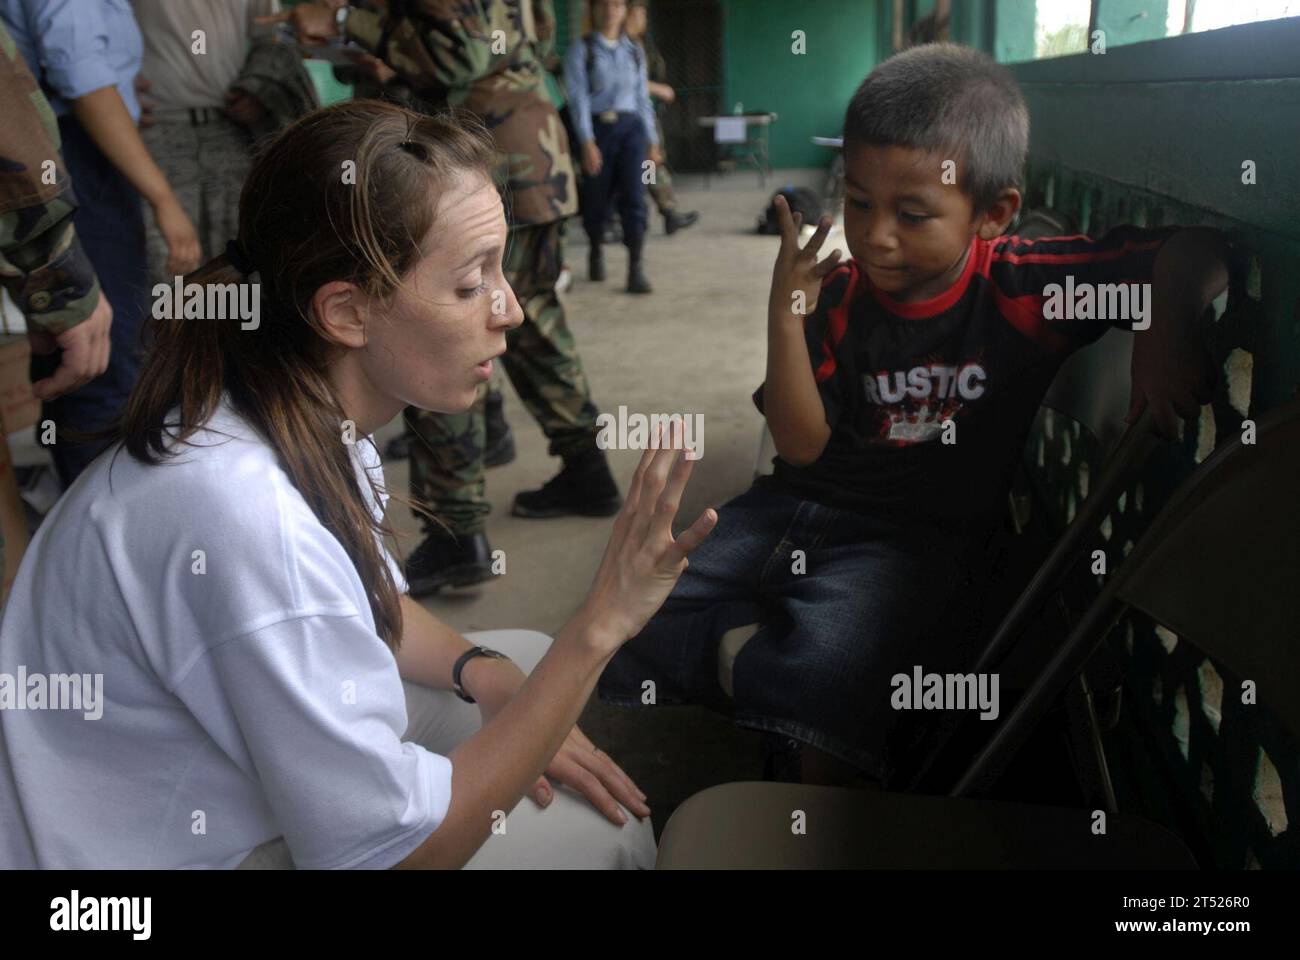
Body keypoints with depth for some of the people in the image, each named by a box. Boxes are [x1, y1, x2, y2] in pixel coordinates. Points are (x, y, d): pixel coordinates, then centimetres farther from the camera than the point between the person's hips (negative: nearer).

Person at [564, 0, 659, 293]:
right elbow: (578, 97, -9)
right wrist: (588, 143, -19)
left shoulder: (635, 52, 11)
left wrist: (652, 142, 10)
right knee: (596, 199, 7)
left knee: (634, 196, -10)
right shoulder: (581, 51, -1)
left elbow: (643, 97, 13)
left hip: (631, 127, 2)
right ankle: (596, 252, 33)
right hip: (597, 128, -2)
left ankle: (636, 269, -10)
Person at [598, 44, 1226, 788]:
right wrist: (785, 315, -15)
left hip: (918, 534, -5)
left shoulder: (1025, 286, -9)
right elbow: (804, 445, -4)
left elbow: (1196, 248, -7)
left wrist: (1166, 329, -28)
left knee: (820, 672, -35)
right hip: (800, 505, 5)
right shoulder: (840, 298, 2)